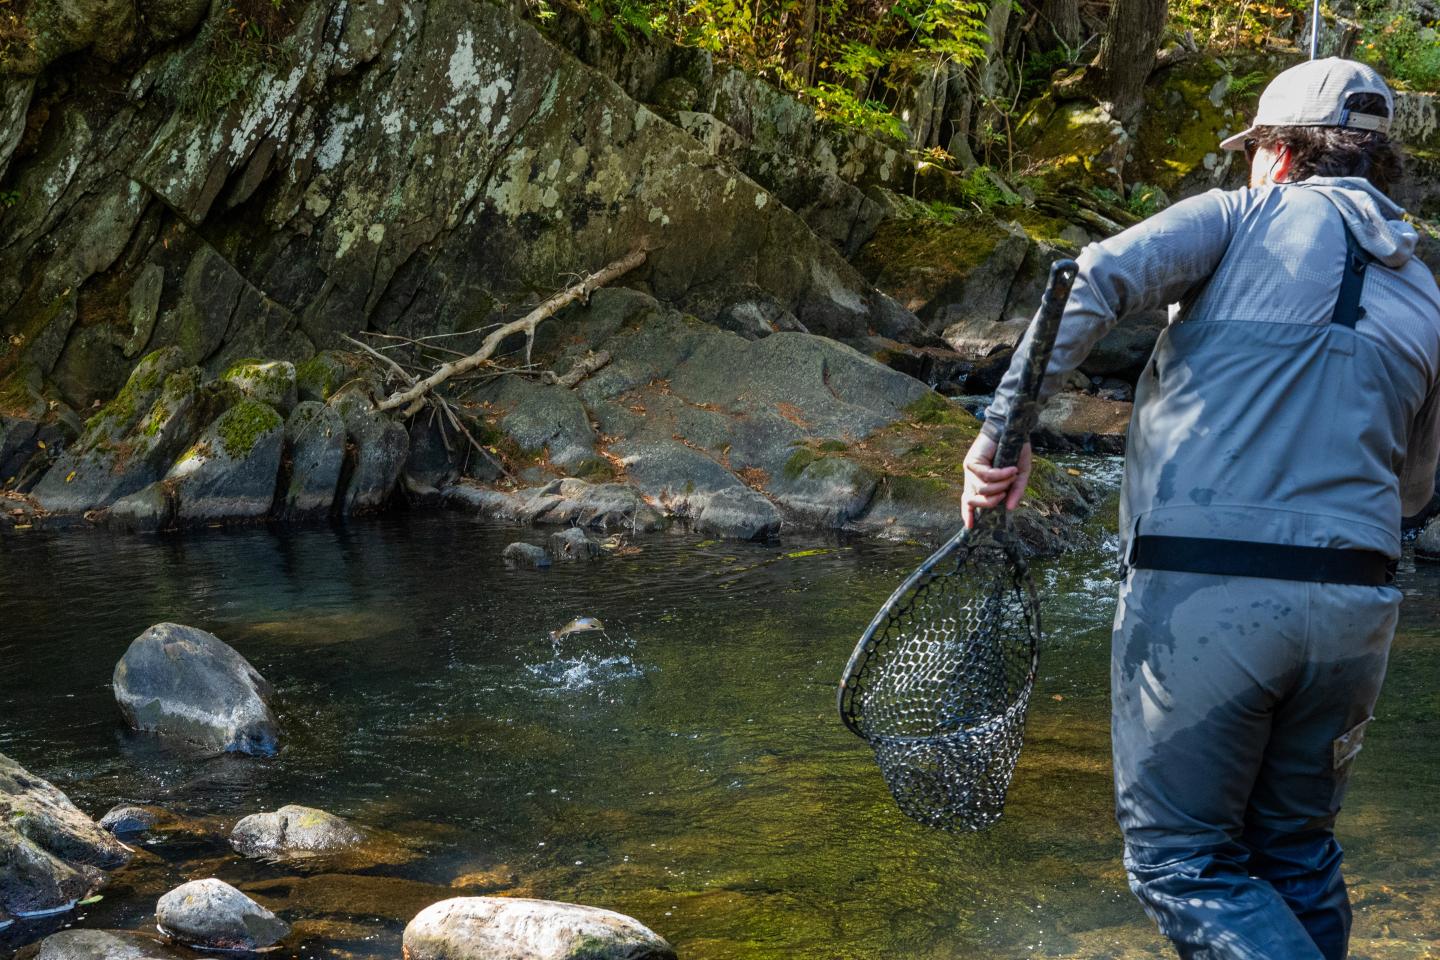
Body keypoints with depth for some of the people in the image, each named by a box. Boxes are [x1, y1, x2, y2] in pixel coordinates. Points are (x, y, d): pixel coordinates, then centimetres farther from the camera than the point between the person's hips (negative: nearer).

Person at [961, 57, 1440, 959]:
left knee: (1180, 863, 3)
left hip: (1201, 597, -5)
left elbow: (1092, 278, -14)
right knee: (1296, 857, 20)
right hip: (1354, 609, 5)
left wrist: (1004, 430, -15)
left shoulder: (1241, 218, 3)